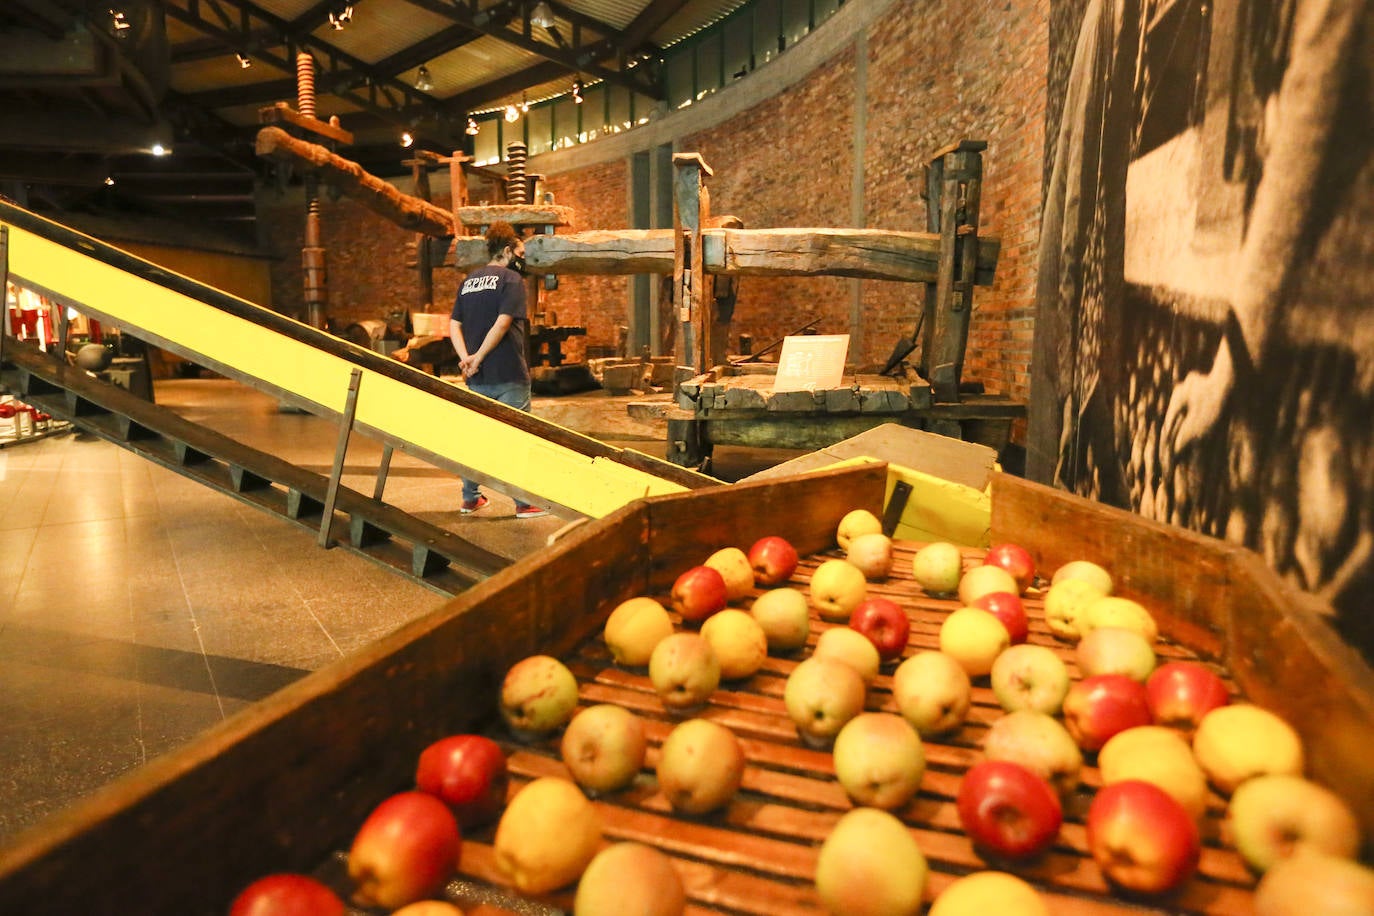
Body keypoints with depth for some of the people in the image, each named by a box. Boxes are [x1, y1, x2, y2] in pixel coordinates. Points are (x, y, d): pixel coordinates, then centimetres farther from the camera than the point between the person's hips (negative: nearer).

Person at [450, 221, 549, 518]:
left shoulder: (469, 281, 15)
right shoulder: (511, 279, -6)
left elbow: (454, 325, 7)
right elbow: (503, 323, -18)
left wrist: (466, 358, -5)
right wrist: (478, 358, -13)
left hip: (477, 376, 7)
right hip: (508, 373, -7)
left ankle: (470, 498, 25)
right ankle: (525, 502, 2)